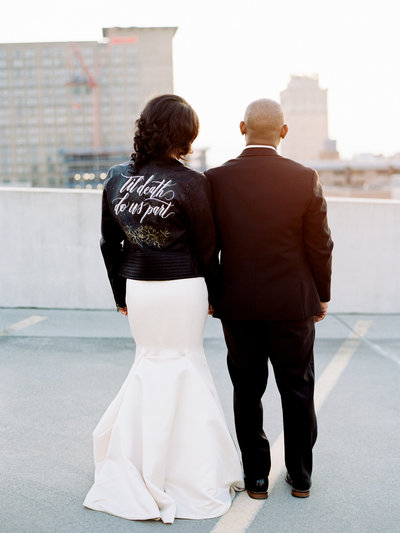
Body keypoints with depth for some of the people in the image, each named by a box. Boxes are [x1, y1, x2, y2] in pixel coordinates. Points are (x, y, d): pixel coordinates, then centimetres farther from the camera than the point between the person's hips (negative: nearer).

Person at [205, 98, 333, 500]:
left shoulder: (215, 180, -8)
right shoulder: (305, 179, -10)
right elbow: (320, 246, -5)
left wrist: (213, 295, 11)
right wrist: (322, 296, 9)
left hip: (238, 304, 1)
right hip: (293, 303, 0)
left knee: (247, 392, 13)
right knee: (297, 391, 14)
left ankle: (256, 477, 23)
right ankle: (299, 476, 27)